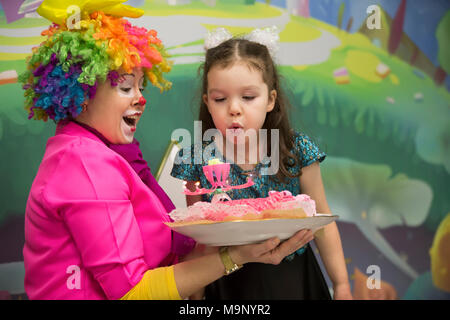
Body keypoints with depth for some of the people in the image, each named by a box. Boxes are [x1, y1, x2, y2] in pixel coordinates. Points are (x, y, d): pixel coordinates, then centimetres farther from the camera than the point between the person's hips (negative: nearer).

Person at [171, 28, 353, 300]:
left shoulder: (298, 151, -12)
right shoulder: (197, 159, -12)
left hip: (293, 279, 0)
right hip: (229, 284, 0)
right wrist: (195, 295, -1)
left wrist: (342, 285, 2)